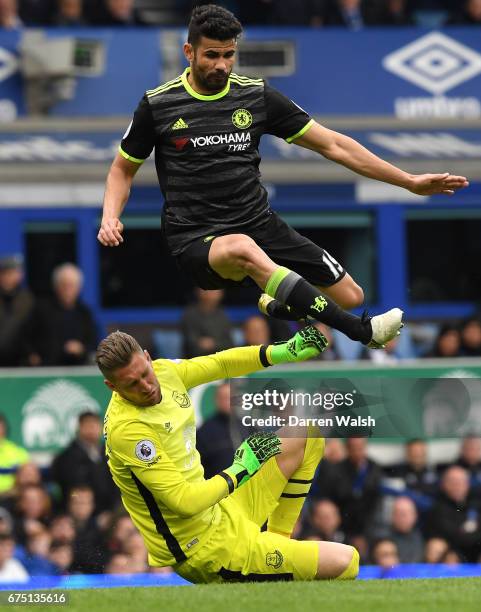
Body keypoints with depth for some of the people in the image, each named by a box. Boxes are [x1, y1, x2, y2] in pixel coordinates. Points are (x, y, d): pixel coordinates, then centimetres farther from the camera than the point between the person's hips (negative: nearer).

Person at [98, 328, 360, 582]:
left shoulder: (162, 371, -3)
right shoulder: (125, 429, -29)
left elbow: (220, 364, 18)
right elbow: (185, 502, -30)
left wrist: (283, 352, 8)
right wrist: (240, 471, -16)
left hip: (219, 513, 9)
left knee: (306, 435, 21)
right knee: (345, 561, -13)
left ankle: (278, 538, 19)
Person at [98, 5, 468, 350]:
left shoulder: (257, 95, 6)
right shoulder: (158, 106, 1)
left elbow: (332, 145, 9)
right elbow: (124, 169, 15)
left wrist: (410, 181, 6)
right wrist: (110, 217, -7)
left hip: (261, 226, 4)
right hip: (198, 243, -4)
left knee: (350, 296, -7)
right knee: (242, 249, -41)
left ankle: (277, 306, 26)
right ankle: (363, 332, -45)